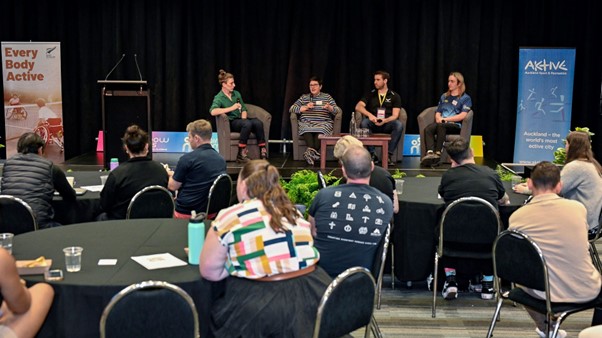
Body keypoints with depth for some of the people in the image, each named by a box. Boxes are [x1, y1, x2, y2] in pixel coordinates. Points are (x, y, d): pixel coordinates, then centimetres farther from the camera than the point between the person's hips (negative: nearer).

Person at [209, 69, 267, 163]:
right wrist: (232, 108, -22)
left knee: (258, 123, -25)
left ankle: (263, 152, -27)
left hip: (241, 120, 6)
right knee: (247, 124, -36)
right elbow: (213, 111, -24)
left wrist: (244, 118, -3)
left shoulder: (237, 94, 15)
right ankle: (241, 154, -33)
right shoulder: (219, 98, -5)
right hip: (231, 123, -6)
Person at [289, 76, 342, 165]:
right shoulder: (304, 97, 25)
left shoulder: (327, 97, 20)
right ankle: (314, 153, -52)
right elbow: (291, 109, 13)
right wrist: (305, 107, 0)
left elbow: (339, 111, 9)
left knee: (320, 130, -38)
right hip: (306, 123, 1)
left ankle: (310, 151, -49)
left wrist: (329, 107, -13)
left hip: (323, 123, -1)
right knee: (307, 129, -37)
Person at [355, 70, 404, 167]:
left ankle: (389, 154, -29)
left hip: (387, 124, -1)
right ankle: (372, 154, -29)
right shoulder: (371, 94, 13)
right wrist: (369, 114, -22)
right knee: (364, 122, -32)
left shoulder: (394, 96, 9)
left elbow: (395, 115, -2)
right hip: (373, 124, 1)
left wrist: (385, 120, -24)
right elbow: (358, 106, -2)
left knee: (399, 124, -32)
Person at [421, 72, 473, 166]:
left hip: (455, 125, -5)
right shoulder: (444, 96, 27)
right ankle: (430, 153, -53)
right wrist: (438, 118, -2)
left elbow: (462, 116, -5)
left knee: (441, 126, -40)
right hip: (441, 123, 5)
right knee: (427, 129, -31)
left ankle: (438, 153, -47)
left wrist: (445, 119, -10)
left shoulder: (465, 98, 9)